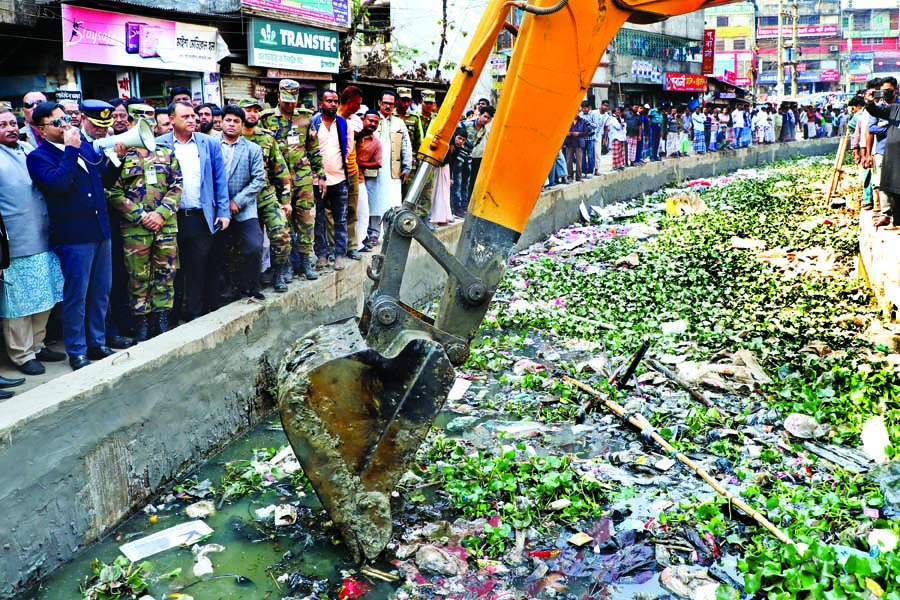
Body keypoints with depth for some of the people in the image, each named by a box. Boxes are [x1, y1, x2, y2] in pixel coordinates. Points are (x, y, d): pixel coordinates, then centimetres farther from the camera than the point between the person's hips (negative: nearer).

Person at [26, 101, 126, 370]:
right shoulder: (38, 157, -5)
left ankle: (97, 344, 26)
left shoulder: (86, 146, 12)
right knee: (76, 297, 2)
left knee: (101, 293, 13)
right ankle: (77, 353, 14)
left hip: (100, 230, 6)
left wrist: (115, 158, 1)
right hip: (74, 235, -6)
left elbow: (106, 180, 17)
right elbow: (58, 183, -22)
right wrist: (71, 149, -17)